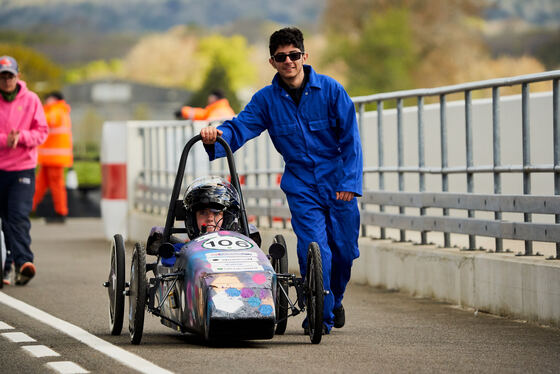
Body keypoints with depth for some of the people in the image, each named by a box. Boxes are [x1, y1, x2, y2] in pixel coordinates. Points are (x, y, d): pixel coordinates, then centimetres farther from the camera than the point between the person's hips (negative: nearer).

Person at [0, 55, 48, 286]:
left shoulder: (31, 100, 3)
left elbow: (41, 131, 3)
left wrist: (21, 137, -15)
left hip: (23, 168, -1)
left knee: (19, 215, -13)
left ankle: (23, 262, -20)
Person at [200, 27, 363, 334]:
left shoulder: (330, 90, -5)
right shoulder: (267, 99, -1)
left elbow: (350, 139, -4)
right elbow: (240, 128, -10)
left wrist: (349, 181, -11)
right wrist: (216, 136, -33)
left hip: (338, 183, 0)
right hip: (301, 185, 0)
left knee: (344, 250, 8)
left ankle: (334, 301, 36)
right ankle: (321, 316, -3)